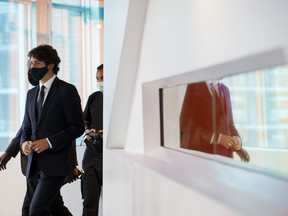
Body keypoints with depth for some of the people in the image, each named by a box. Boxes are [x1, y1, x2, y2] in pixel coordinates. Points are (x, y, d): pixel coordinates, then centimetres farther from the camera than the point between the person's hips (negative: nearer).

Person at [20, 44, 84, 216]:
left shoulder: (67, 90, -5)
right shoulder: (32, 93, 16)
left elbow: (77, 127, -9)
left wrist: (49, 142, -18)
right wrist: (24, 142, -2)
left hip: (55, 164, -7)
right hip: (34, 165, 7)